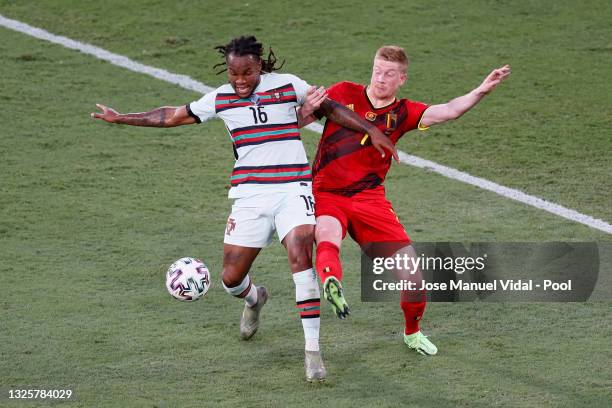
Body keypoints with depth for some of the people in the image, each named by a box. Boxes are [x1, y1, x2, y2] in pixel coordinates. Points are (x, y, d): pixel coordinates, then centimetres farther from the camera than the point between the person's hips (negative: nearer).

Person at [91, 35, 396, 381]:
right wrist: (121, 119, 14)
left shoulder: (287, 85, 0)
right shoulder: (221, 98, 6)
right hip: (250, 194, 3)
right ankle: (254, 300, 43)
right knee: (232, 278, 2)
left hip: (293, 188, -3)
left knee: (300, 256, -25)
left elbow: (330, 108, 10)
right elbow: (173, 116, 14)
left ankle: (312, 350, -21)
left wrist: (371, 130, 4)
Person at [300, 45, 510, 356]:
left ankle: (412, 332, 17)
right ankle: (331, 283, -69)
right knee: (327, 235, -36)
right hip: (325, 194, -2)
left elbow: (446, 111, -5)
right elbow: (297, 120, 6)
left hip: (369, 198, 2)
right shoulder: (344, 94, 5)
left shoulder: (402, 113, 8)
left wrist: (481, 91, -19)